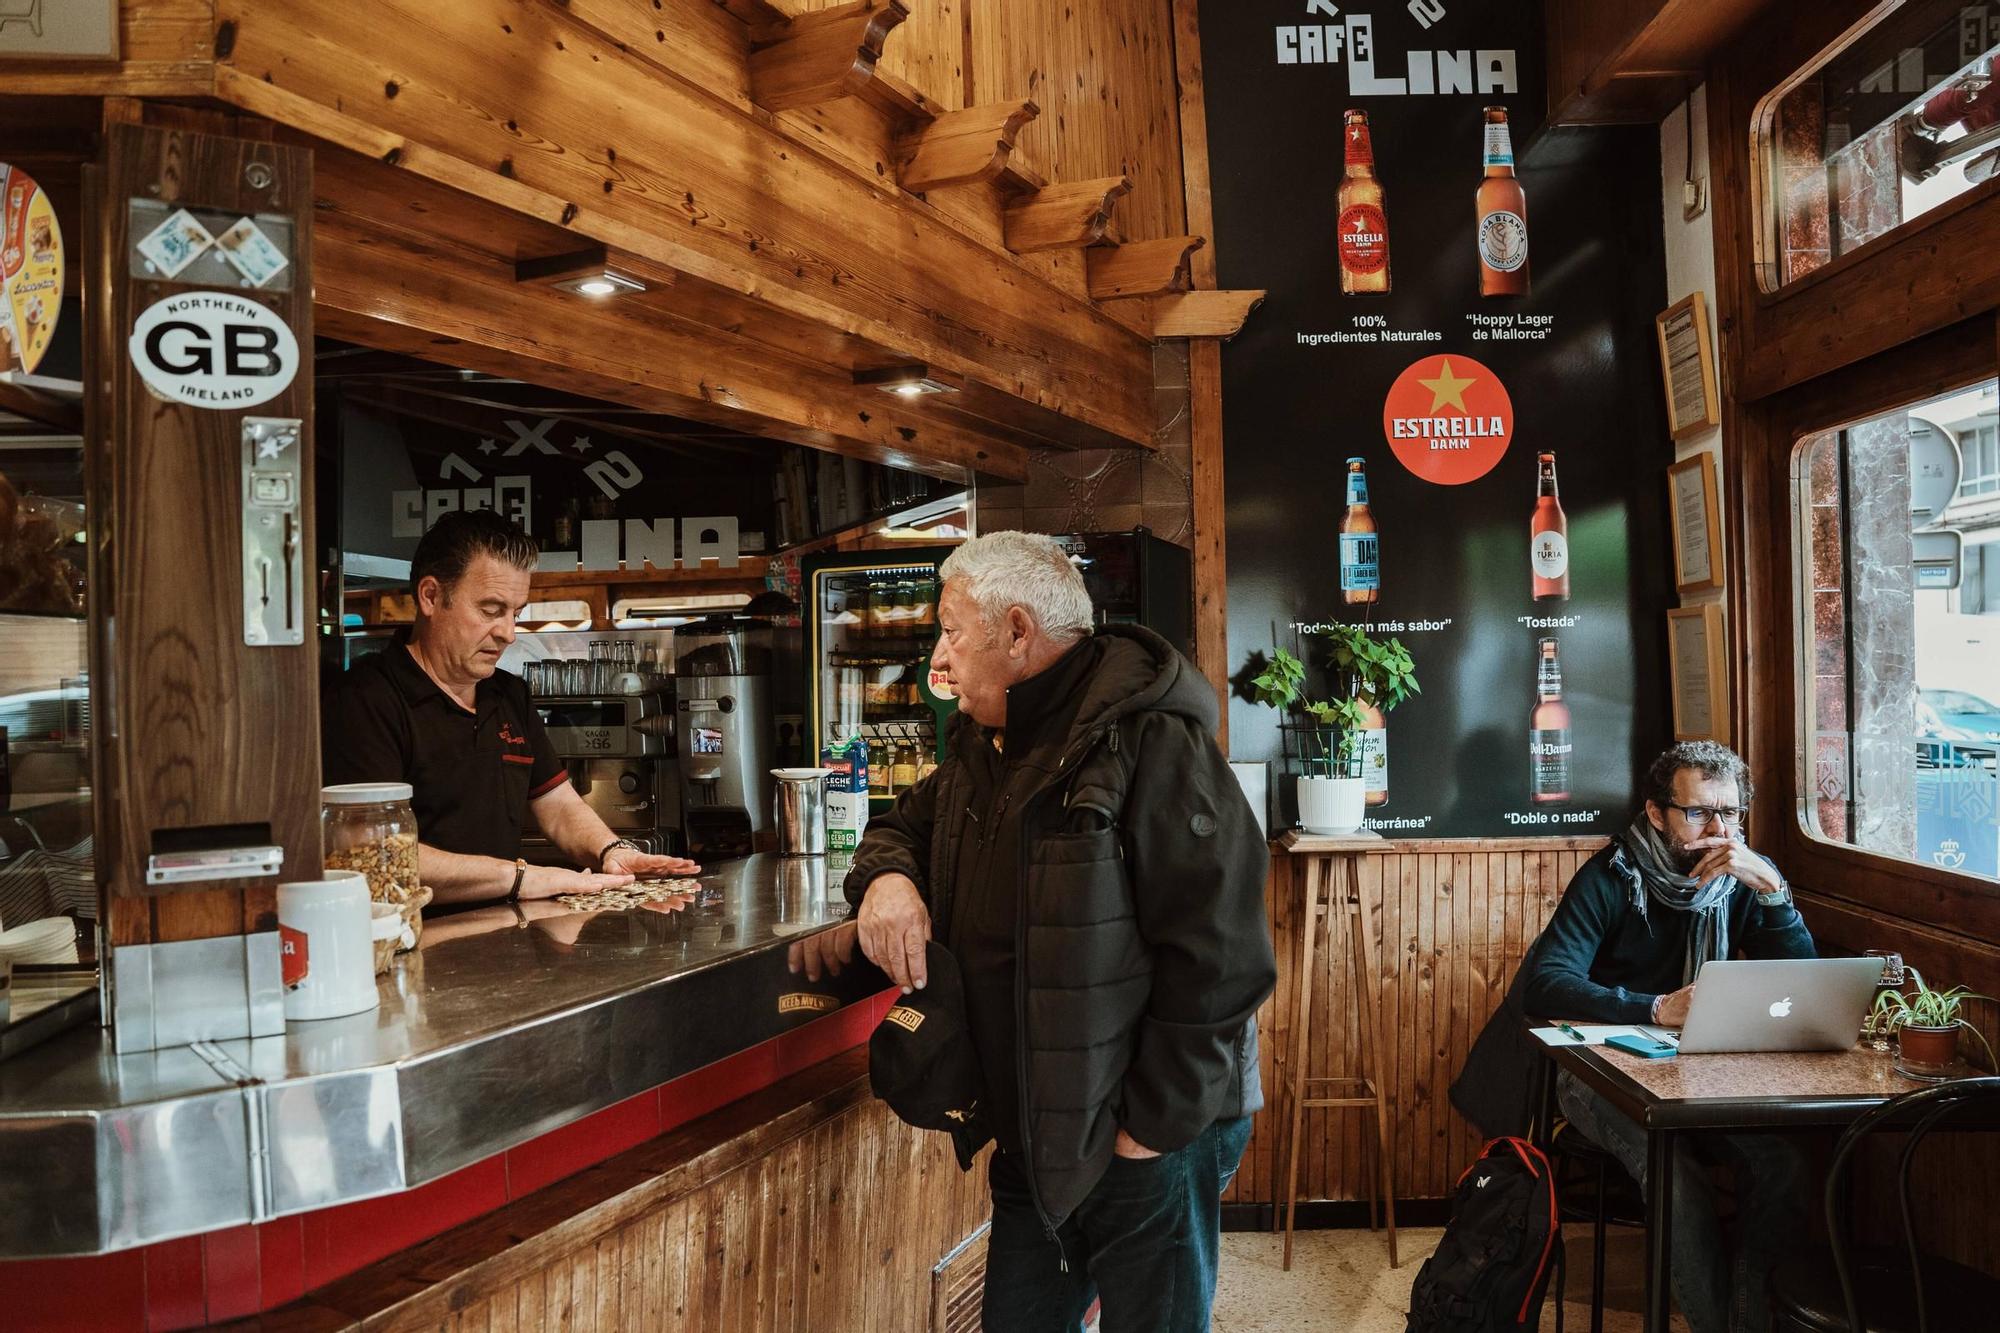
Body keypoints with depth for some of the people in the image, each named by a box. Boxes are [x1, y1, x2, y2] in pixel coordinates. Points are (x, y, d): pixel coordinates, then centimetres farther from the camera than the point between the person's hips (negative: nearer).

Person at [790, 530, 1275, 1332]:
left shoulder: (1151, 744, -21)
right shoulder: (984, 748, 8)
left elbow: (1218, 957, -24)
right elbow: (907, 823, 23)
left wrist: (1152, 1128, -19)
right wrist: (888, 877, -1)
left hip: (1149, 1142, -8)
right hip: (1031, 1135, 8)